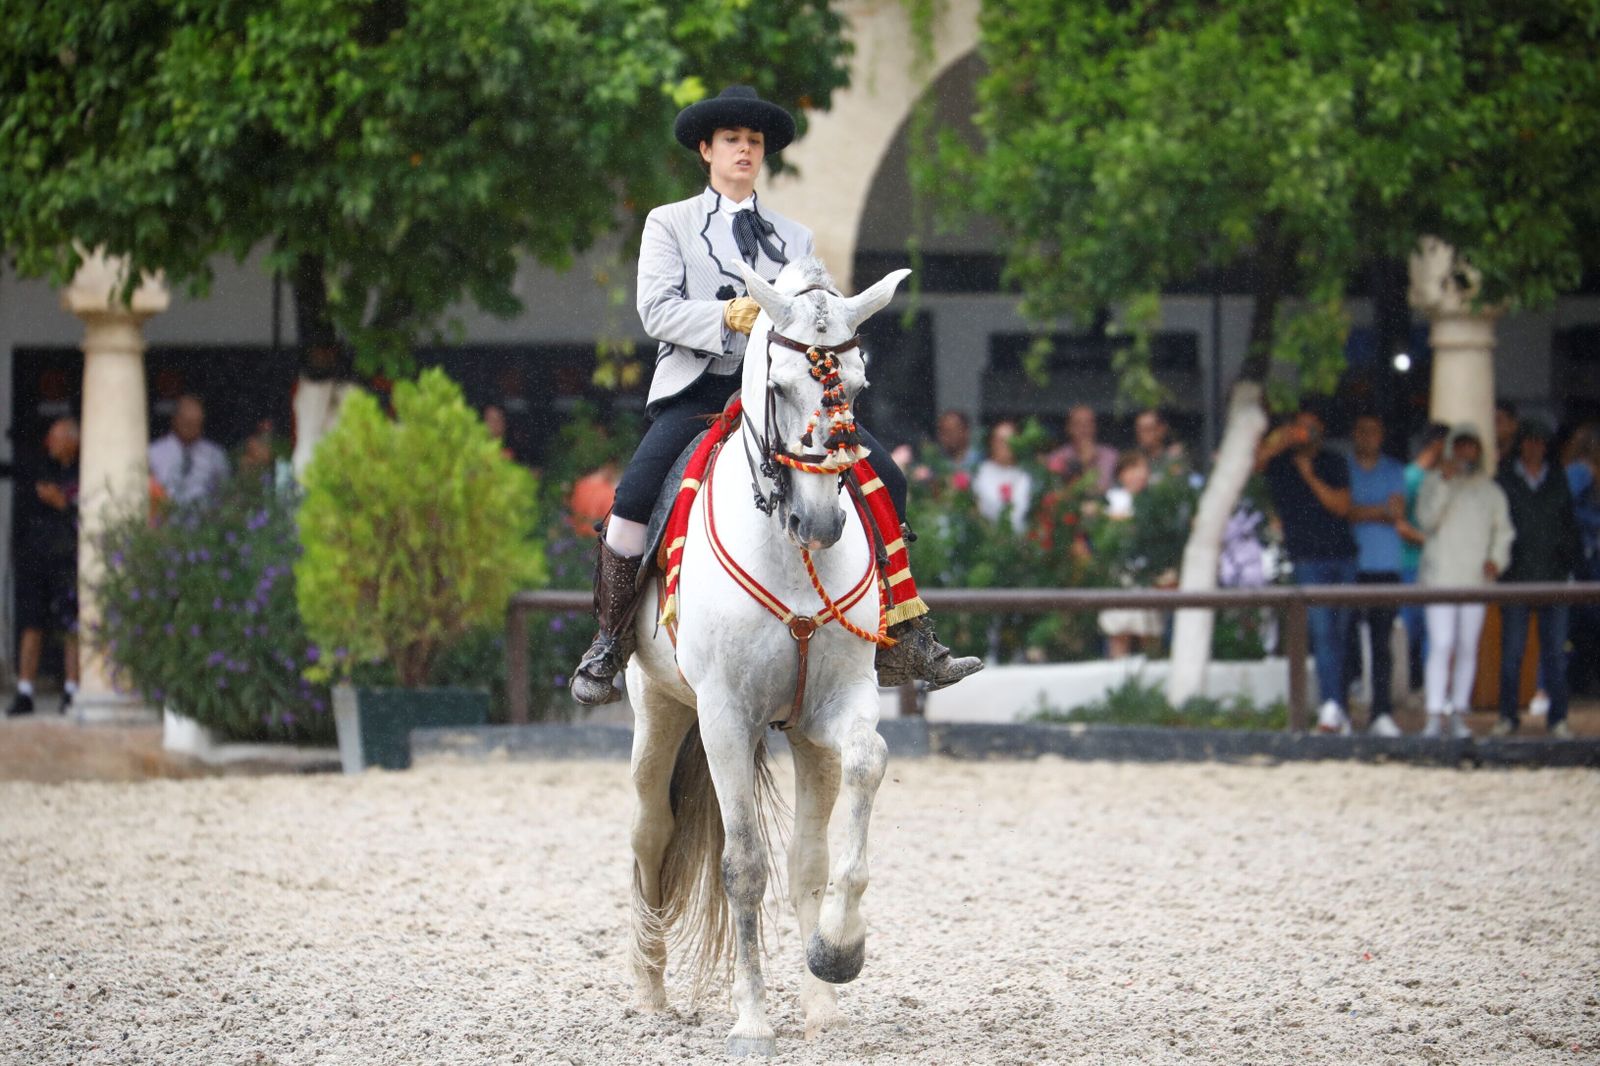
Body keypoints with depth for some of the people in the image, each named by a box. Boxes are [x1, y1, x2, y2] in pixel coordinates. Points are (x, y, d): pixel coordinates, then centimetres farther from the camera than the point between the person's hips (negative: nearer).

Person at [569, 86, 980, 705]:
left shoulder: (794, 239, 22)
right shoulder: (670, 224, 12)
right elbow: (656, 310, -3)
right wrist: (728, 316, -19)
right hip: (697, 387, -3)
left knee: (885, 479, -14)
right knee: (636, 494, -28)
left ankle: (905, 644, -11)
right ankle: (609, 644, -9)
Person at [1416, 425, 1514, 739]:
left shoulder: (1490, 490, 13)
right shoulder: (1435, 481, 5)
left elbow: (1503, 530, 17)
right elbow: (1427, 519, -8)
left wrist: (1497, 559, -1)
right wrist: (1444, 483, -16)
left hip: (1476, 579, 3)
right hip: (1440, 577, -3)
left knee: (1468, 647, 4)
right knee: (1441, 645, -11)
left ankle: (1459, 713, 10)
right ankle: (1435, 715, -14)